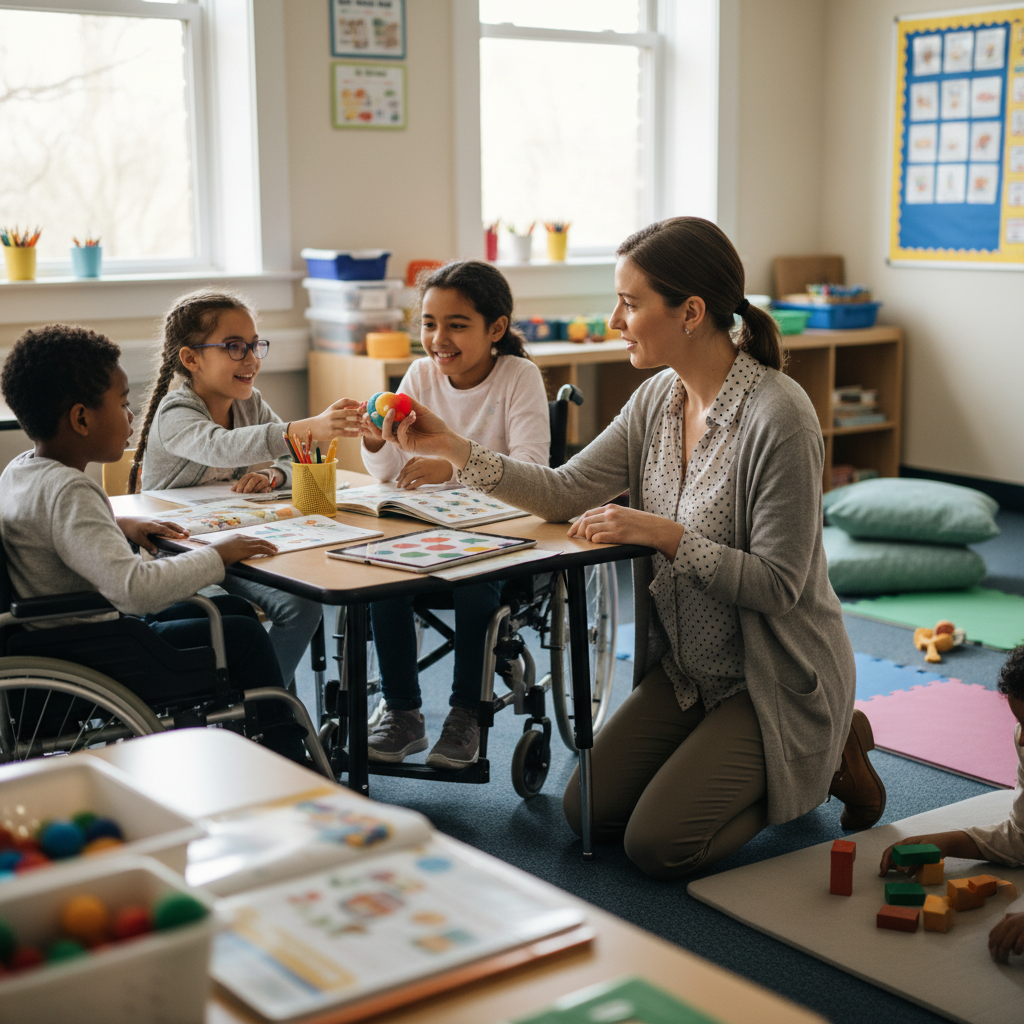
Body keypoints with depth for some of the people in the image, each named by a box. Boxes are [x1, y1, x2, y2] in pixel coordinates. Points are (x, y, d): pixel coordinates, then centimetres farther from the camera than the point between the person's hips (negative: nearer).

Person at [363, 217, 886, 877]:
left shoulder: (778, 416, -25)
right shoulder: (658, 399, -1)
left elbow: (777, 583, -25)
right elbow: (567, 492, 0)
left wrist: (664, 533, -26)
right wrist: (451, 447, -7)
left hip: (774, 678, -7)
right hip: (687, 669, 8)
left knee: (658, 845, -11)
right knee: (588, 810, 5)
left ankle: (825, 759, 9)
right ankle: (732, 761, 23)